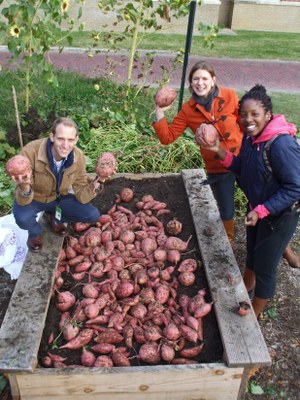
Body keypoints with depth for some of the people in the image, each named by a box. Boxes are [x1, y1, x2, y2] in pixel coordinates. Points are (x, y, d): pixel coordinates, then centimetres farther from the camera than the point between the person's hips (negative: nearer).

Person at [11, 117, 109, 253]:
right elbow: (23, 200, -31)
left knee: (93, 215, -12)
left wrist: (94, 186, -33)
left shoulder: (78, 157, -21)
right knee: (23, 218, -35)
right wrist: (24, 187, -54)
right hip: (32, 198, -3)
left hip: (58, 197, 3)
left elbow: (80, 195, -13)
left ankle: (54, 217, 17)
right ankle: (35, 231, 5)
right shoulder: (30, 151, -33)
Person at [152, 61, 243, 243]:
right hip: (217, 169, 1)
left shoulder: (229, 96, -9)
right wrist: (160, 113, -18)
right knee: (226, 212, 13)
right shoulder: (188, 110, -6)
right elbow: (167, 137, -7)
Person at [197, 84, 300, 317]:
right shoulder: (251, 136, -7)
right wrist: (219, 151, -11)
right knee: (252, 252, 28)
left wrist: (261, 211, -28)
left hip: (279, 215, -7)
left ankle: (254, 315, 31)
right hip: (257, 208, 8)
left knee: (265, 268, 8)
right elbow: (242, 169, 4)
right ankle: (246, 288, 56)